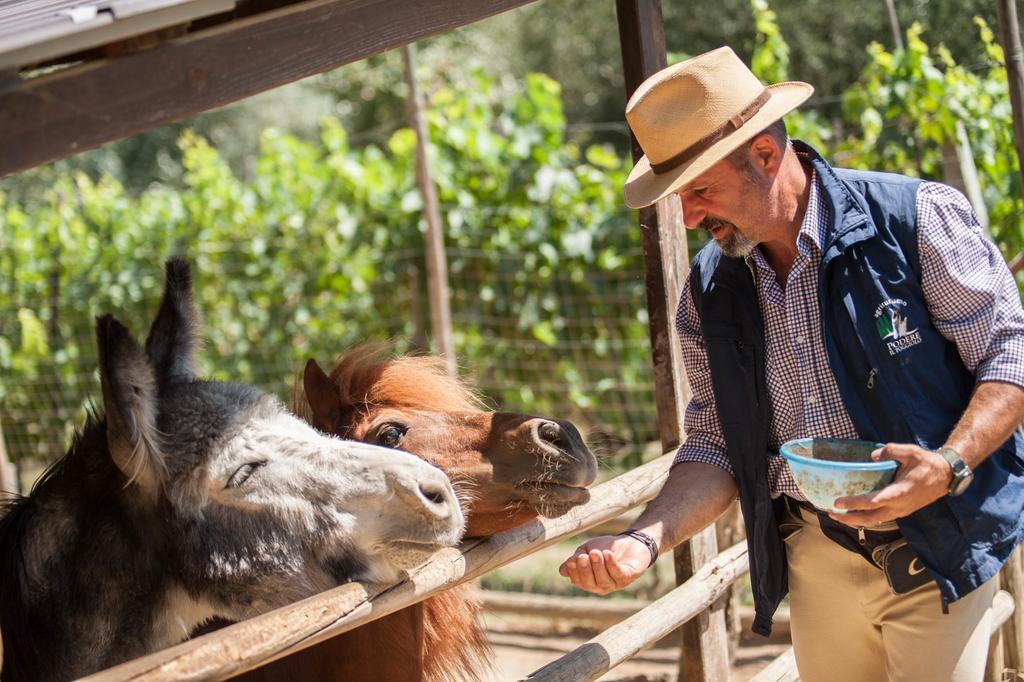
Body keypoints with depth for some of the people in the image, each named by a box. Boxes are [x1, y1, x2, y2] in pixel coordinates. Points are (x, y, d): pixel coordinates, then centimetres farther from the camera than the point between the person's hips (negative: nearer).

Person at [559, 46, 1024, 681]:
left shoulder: (916, 218, -11)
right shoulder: (710, 289, 3)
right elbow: (716, 447, 6)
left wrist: (950, 464, -25)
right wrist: (647, 539, -12)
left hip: (934, 553, -4)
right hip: (813, 558, 4)